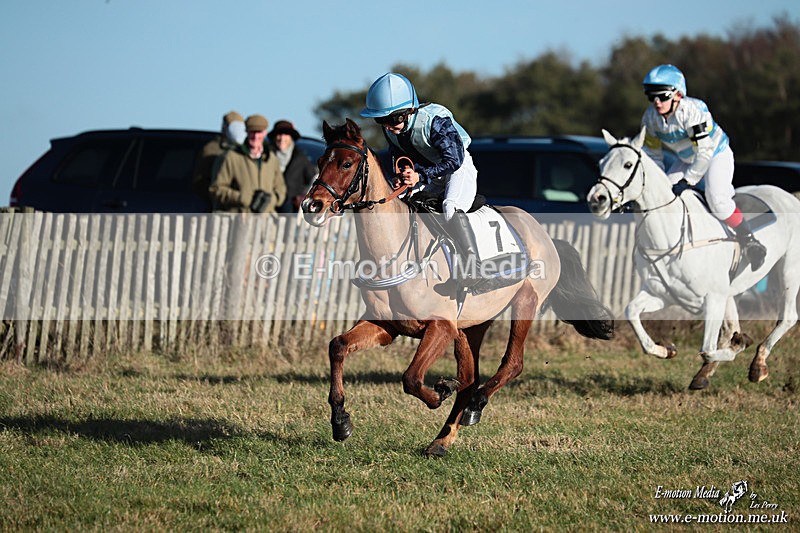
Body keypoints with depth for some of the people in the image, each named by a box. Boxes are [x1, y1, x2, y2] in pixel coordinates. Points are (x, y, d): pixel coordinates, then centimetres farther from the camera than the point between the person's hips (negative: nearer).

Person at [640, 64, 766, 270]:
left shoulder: (692, 111, -35)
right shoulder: (650, 117, -14)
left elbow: (704, 151, -34)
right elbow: (653, 152, -2)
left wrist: (688, 180, -31)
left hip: (716, 155, -7)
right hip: (686, 159, 7)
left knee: (717, 199, -26)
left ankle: (749, 241, -13)